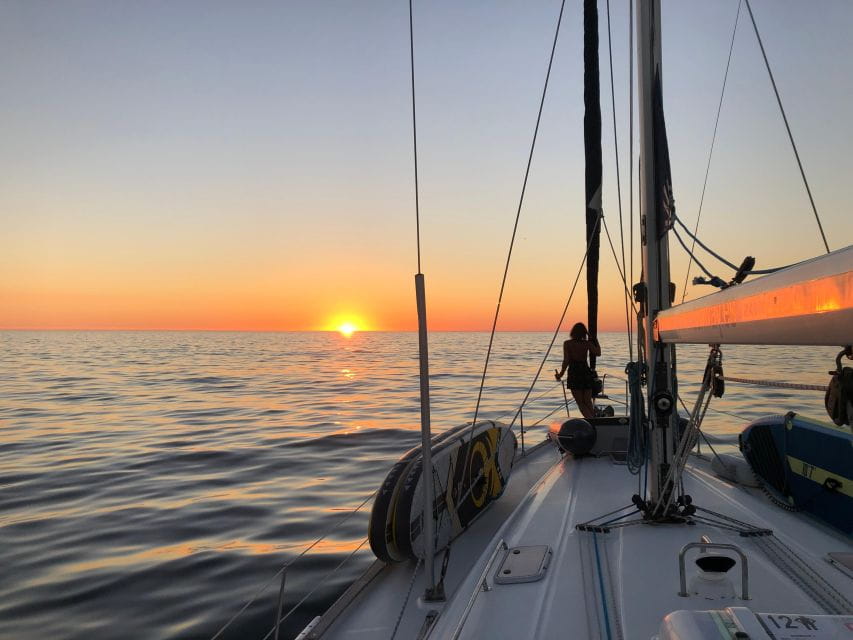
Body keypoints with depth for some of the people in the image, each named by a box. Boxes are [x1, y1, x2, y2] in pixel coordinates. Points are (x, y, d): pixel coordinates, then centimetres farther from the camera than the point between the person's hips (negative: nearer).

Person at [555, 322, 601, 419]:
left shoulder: (567, 344, -5)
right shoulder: (587, 343, 0)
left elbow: (566, 361, -10)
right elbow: (598, 353, 14)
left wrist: (560, 374, 0)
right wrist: (595, 340, 19)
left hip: (574, 374, -2)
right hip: (586, 373, 2)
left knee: (580, 403, 4)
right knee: (588, 401, 15)